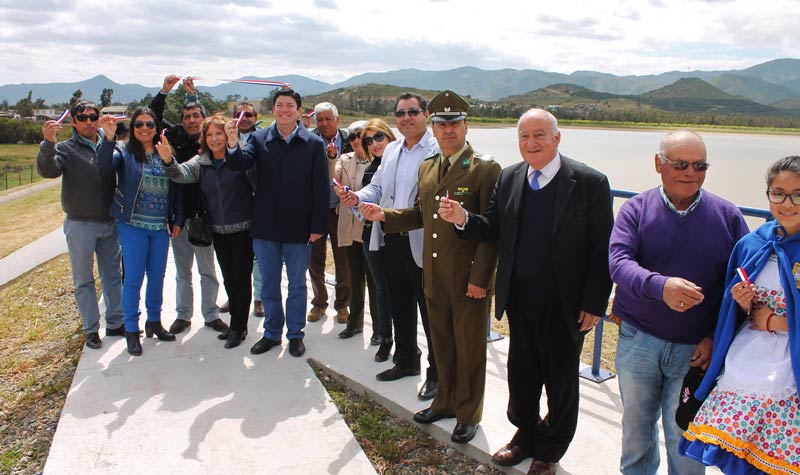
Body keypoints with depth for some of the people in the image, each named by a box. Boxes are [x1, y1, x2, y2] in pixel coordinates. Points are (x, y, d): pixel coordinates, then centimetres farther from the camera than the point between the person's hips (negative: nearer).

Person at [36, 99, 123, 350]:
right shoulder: (66, 149, -5)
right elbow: (47, 170, -22)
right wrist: (48, 143, -38)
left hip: (109, 223, 3)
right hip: (80, 224, -3)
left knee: (113, 276, 12)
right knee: (84, 280, 6)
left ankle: (115, 323, 25)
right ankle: (91, 329, 17)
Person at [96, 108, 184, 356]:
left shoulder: (164, 153, 7)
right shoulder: (125, 154, -2)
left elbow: (176, 189, 10)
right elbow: (105, 164, -23)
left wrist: (177, 220, 6)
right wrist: (109, 138, -38)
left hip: (160, 227, 4)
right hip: (133, 226, -3)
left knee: (157, 277, 12)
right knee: (133, 278, 3)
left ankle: (154, 321, 29)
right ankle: (131, 330, 15)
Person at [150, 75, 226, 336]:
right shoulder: (176, 136, 4)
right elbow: (154, 117, 4)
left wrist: (193, 94, -6)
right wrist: (164, 91, -7)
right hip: (179, 214, 2)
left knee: (207, 269, 9)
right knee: (182, 270, 13)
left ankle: (211, 314, 20)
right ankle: (183, 314, 25)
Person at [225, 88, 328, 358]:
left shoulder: (314, 144, -4)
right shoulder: (259, 139, 1)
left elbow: (321, 188, -5)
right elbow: (240, 164, -14)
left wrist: (318, 226, -9)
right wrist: (232, 144, -35)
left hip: (299, 229, -2)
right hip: (265, 227, 2)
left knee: (297, 283, 11)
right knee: (269, 283, 15)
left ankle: (295, 334, 27)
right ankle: (272, 333, 31)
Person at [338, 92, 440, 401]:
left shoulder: (438, 150, -11)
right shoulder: (391, 150, 15)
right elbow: (378, 187, 18)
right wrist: (357, 197, -3)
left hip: (422, 243, -8)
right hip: (392, 240, 8)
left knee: (430, 311, 3)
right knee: (400, 305, 19)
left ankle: (437, 373, 19)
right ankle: (406, 361, 37)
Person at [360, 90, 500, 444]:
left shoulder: (485, 169, -12)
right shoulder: (427, 168, 10)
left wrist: (479, 278, -17)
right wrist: (385, 216, 3)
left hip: (469, 280, -6)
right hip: (434, 278, 6)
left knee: (469, 350, 10)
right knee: (442, 346, 19)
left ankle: (468, 414, 29)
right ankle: (445, 402, 39)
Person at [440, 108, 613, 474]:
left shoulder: (589, 182, -13)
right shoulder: (508, 178, 2)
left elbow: (603, 249, -11)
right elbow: (494, 229, 3)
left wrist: (595, 304, -12)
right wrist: (463, 220, -17)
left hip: (564, 306, -4)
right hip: (519, 300, 4)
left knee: (561, 380, 15)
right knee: (521, 373, 19)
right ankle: (525, 434, 44)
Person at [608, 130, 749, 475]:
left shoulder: (727, 216, -2)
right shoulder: (636, 209, -5)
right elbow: (619, 261, -19)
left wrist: (716, 337, -8)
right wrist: (661, 285, -37)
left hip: (696, 349, 0)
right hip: (638, 341, 1)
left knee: (684, 437, 9)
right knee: (635, 427, 19)